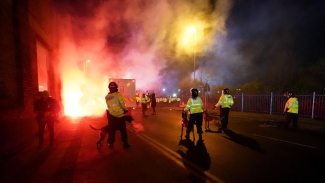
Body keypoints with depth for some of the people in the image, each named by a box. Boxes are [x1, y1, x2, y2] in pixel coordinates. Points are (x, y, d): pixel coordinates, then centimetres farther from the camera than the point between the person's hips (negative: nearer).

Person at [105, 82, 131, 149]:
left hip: (111, 115, 4)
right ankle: (125, 143, 16)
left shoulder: (106, 97, -1)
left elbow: (109, 106, 0)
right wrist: (125, 109, 4)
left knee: (111, 130, 17)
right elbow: (122, 104, -13)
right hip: (119, 115, -3)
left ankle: (111, 143, 27)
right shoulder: (118, 94, -13)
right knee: (123, 130, 10)